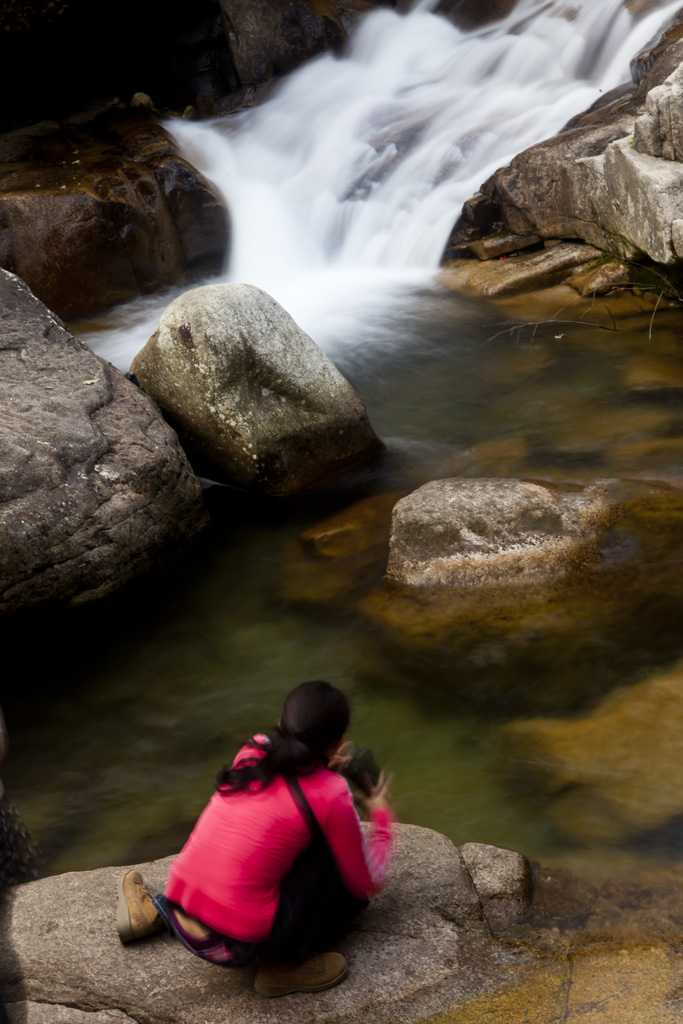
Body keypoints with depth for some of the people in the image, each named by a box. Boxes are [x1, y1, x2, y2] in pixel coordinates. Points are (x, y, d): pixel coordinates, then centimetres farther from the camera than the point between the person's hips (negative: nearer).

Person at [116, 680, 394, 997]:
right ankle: (285, 964, 5)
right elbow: (371, 881, 3)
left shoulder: (253, 751, 5)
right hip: (240, 944, -6)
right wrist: (381, 815, 17)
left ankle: (157, 910, 26)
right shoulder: (330, 795, -9)